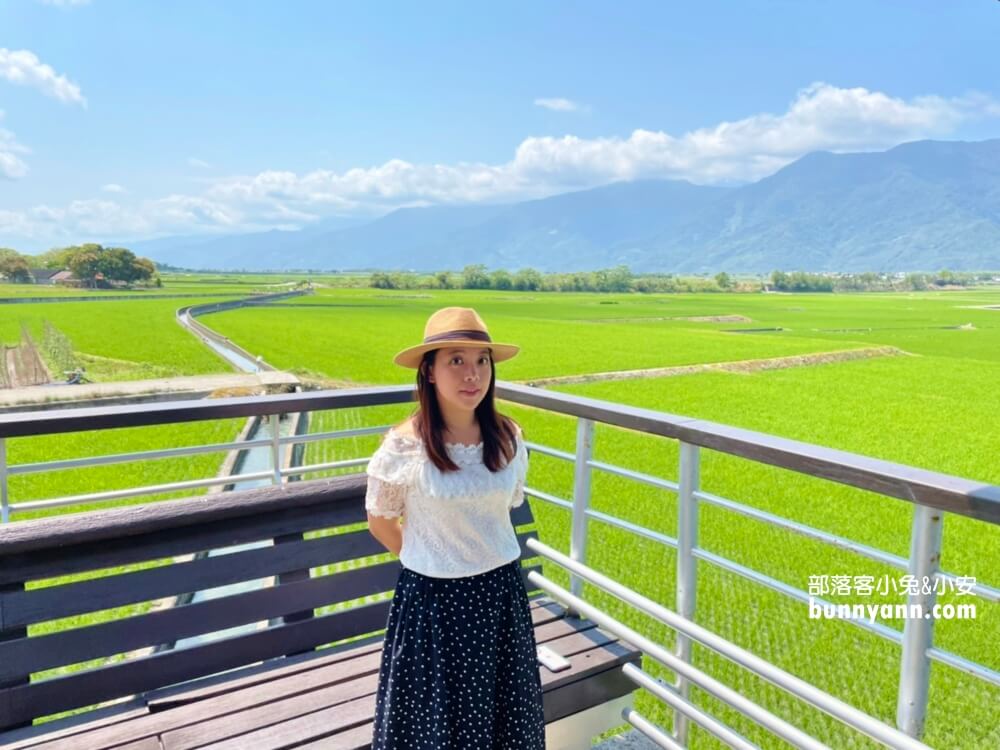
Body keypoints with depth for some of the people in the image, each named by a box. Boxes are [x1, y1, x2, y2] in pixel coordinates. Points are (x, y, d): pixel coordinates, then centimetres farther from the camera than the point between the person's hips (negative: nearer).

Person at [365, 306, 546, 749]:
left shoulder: (508, 438, -6)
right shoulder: (403, 447, -17)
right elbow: (380, 523, -2)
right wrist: (428, 563, 7)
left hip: (500, 591, 3)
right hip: (432, 598, -3)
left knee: (500, 711, 19)